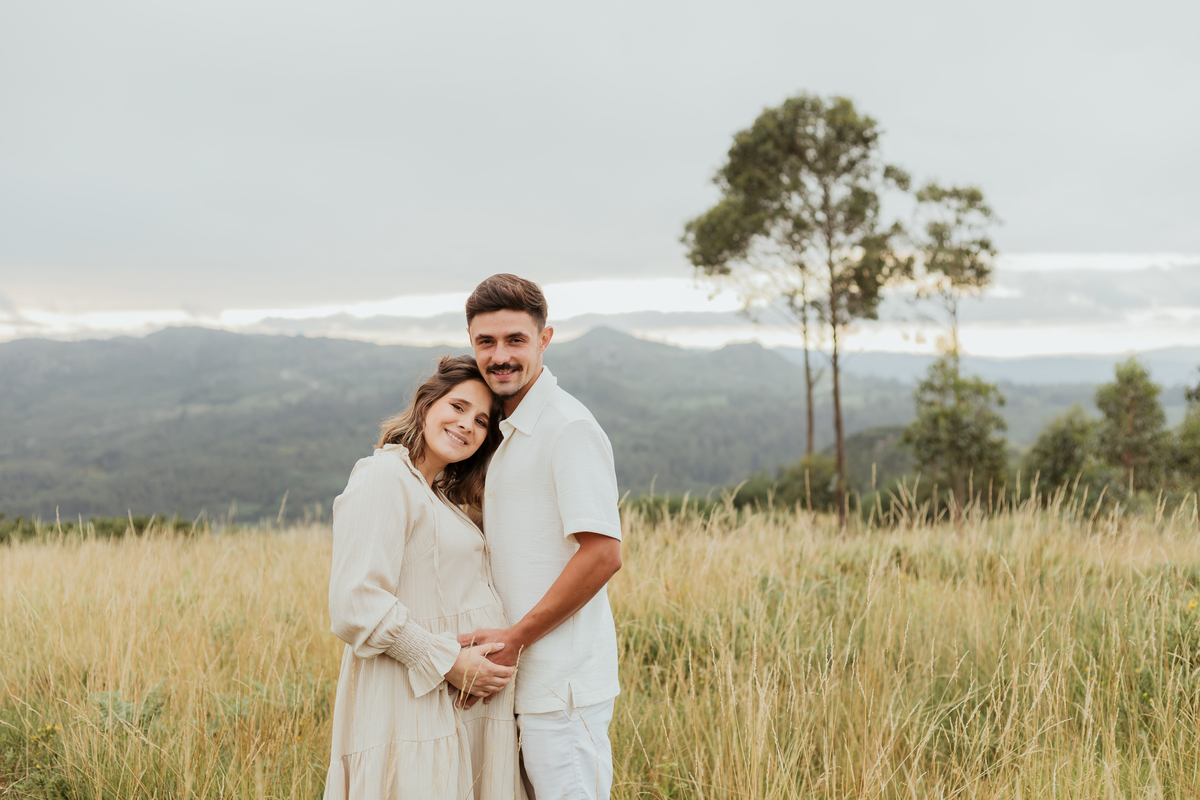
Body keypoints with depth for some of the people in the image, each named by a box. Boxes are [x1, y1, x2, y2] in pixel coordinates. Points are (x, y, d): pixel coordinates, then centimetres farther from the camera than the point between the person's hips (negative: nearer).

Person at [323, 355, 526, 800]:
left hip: (469, 709, 9)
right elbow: (356, 605, -20)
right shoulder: (384, 477, -11)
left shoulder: (440, 497, 19)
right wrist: (448, 662, -17)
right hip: (415, 709, -9)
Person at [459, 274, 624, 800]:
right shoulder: (507, 431, 17)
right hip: (527, 679, 9)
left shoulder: (568, 427, -13)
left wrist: (515, 638, -16)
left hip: (563, 684, -9)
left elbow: (603, 554, -20)